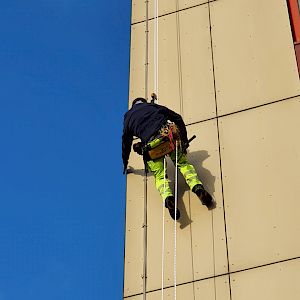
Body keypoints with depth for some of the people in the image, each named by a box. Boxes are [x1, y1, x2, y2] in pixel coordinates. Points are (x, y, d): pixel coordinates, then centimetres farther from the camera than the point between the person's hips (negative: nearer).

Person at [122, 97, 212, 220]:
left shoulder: (127, 118, 28)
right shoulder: (152, 106, 27)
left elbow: (126, 142, 33)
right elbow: (177, 118, 19)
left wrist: (125, 164, 46)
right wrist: (184, 138, 19)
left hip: (151, 143, 0)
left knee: (160, 176, 11)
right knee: (183, 163, 18)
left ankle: (167, 197, -21)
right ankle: (197, 186, -9)